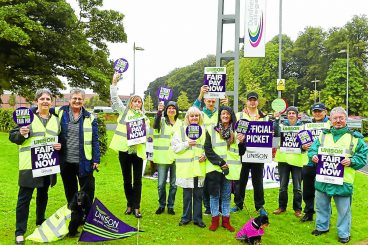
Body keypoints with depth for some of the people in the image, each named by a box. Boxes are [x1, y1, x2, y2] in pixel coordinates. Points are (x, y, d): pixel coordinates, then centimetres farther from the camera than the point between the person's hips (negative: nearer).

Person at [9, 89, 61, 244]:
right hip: (29, 164, -5)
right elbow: (12, 137, -4)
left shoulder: (55, 120, 11)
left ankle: (40, 220, 39)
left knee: (43, 194, 19)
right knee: (24, 198, -1)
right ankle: (20, 232, 9)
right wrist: (21, 134, -25)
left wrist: (59, 146, -3)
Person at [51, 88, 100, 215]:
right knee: (70, 190, 17)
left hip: (84, 161, -2)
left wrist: (96, 160, -4)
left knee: (88, 190, 3)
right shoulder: (61, 112, 3)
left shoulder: (90, 118, 0)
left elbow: (95, 140, -1)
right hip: (65, 161, 2)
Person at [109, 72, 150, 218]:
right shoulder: (124, 111, 9)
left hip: (138, 150, 1)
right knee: (127, 179, 9)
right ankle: (129, 205, 23)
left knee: (137, 180, 3)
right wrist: (114, 83, -4)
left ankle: (136, 207, 10)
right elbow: (114, 99, 2)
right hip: (124, 150, 0)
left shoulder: (144, 117, 11)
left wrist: (142, 129, -17)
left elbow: (146, 132, 4)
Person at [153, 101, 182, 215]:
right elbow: (156, 125, -23)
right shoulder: (162, 121, 1)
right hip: (162, 157, -2)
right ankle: (162, 205, 22)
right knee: (161, 184, 3)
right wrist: (159, 111, -36)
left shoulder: (180, 123, 10)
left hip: (176, 157, 2)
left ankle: (171, 206, 24)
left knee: (174, 184, 9)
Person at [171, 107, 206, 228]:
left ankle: (197, 218, 20)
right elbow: (174, 147, -2)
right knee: (187, 194, 7)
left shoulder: (204, 130, 9)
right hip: (186, 167, -2)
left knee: (198, 194, 8)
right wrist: (187, 144, -13)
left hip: (200, 166, 2)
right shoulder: (180, 130, 3)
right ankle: (186, 217, 22)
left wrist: (205, 155, -4)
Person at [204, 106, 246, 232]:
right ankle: (215, 220, 17)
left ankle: (226, 220, 21)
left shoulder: (236, 132, 10)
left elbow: (241, 152, 11)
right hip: (215, 168, -2)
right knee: (214, 194, 5)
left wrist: (241, 142, -9)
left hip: (230, 168, 2)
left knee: (226, 195, 10)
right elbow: (208, 149, -6)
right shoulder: (212, 130, 1)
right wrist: (220, 162, -14)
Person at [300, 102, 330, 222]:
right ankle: (309, 213, 27)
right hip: (309, 162, 5)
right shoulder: (307, 125, 15)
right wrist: (302, 146, -4)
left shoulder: (330, 125, -1)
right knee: (308, 191, 13)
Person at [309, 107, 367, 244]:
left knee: (344, 209, 7)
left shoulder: (355, 137, 0)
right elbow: (312, 149, 10)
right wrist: (313, 156, -11)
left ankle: (344, 233, 24)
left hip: (343, 181, -3)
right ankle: (322, 227, 35)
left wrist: (351, 161, -17)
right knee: (321, 205, 16)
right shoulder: (323, 135, 10)